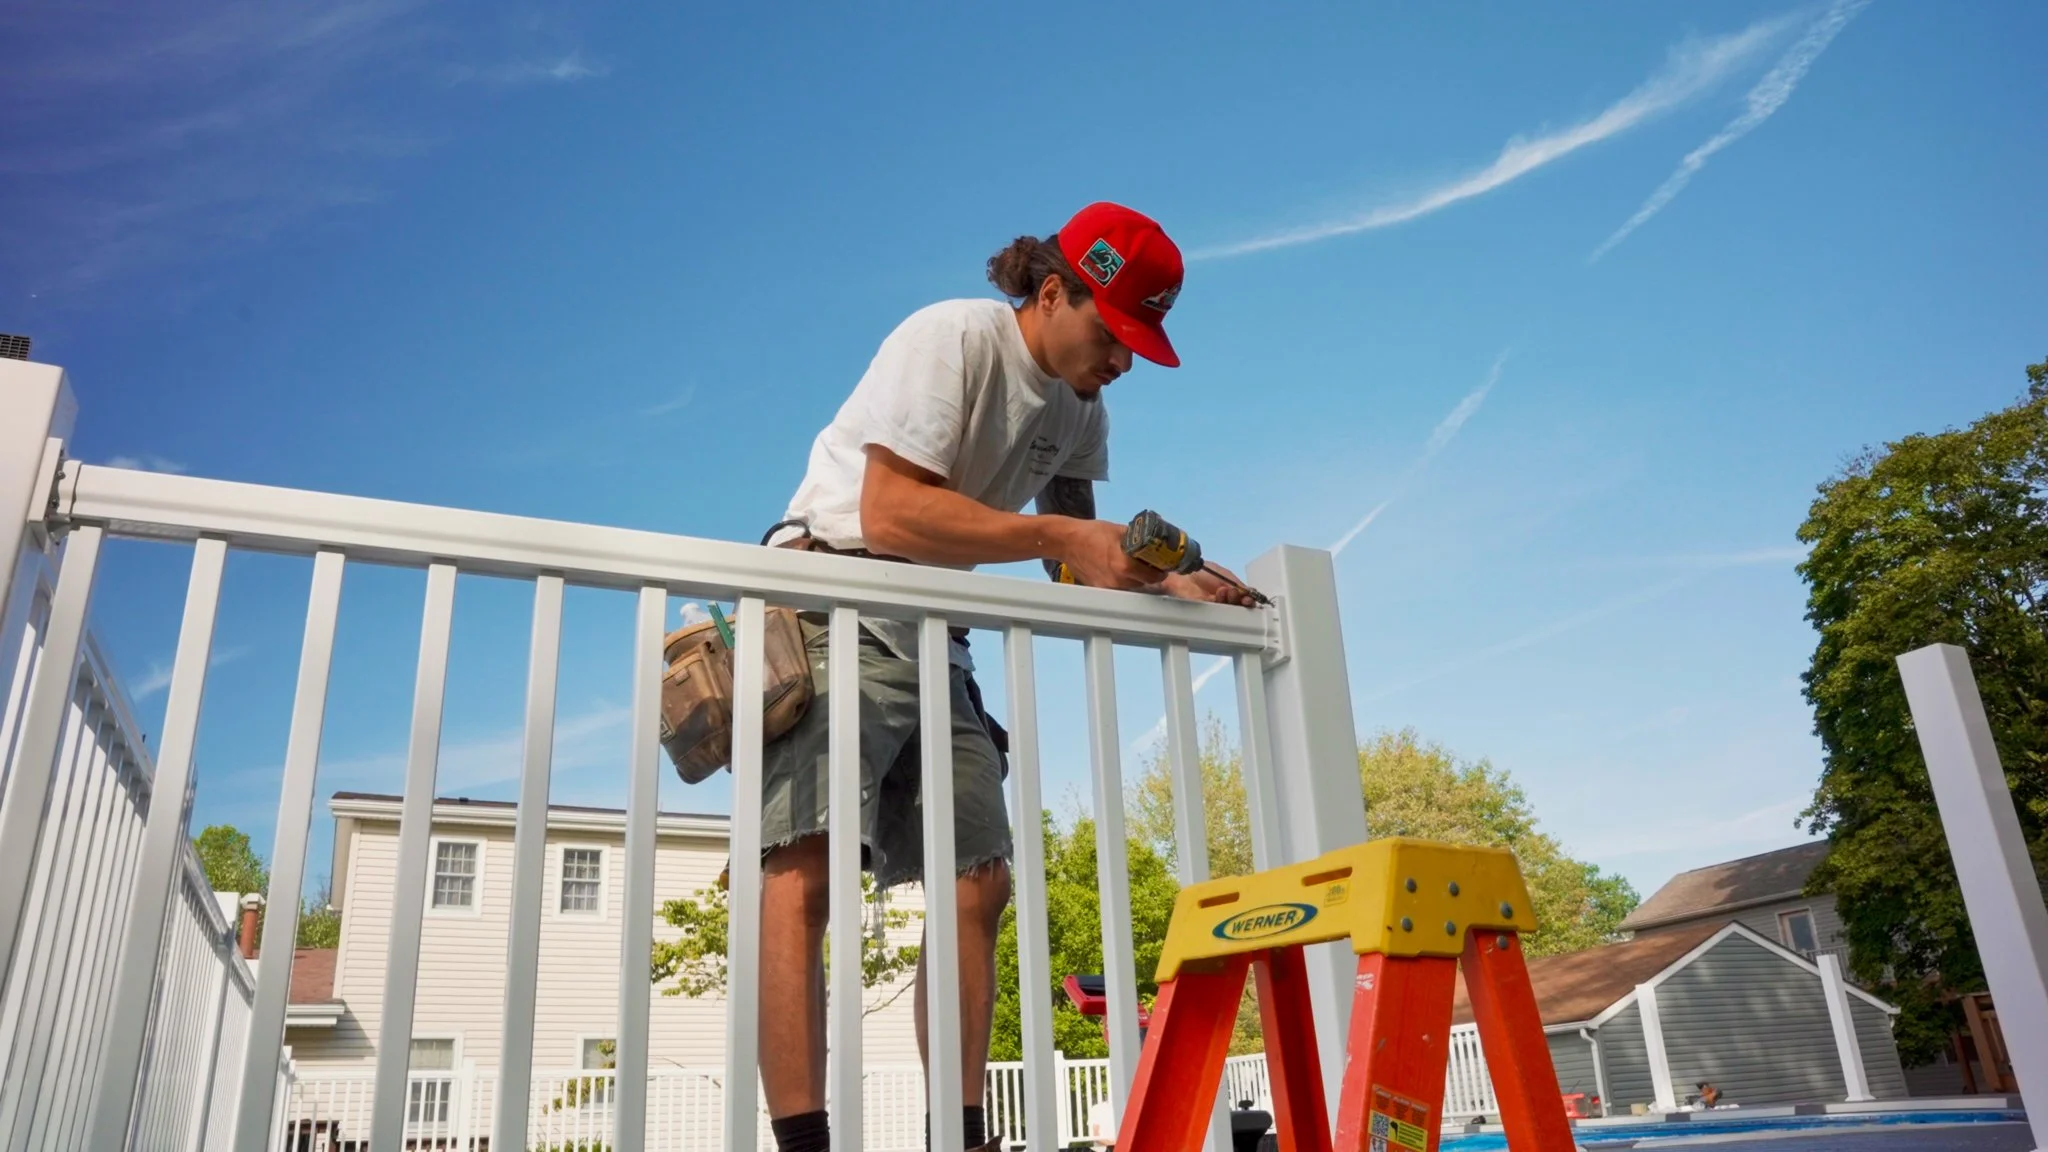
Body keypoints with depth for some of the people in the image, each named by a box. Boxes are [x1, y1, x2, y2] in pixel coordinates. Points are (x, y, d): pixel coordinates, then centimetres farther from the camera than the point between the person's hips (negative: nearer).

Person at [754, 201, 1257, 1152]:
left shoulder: (1081, 408, 11)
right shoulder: (955, 340, -14)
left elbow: (1072, 559, 10)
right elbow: (888, 515, -24)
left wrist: (1162, 580, -8)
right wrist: (1061, 536, -24)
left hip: (932, 645, 8)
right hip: (831, 615, -8)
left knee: (978, 883, 0)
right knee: (802, 871, -19)